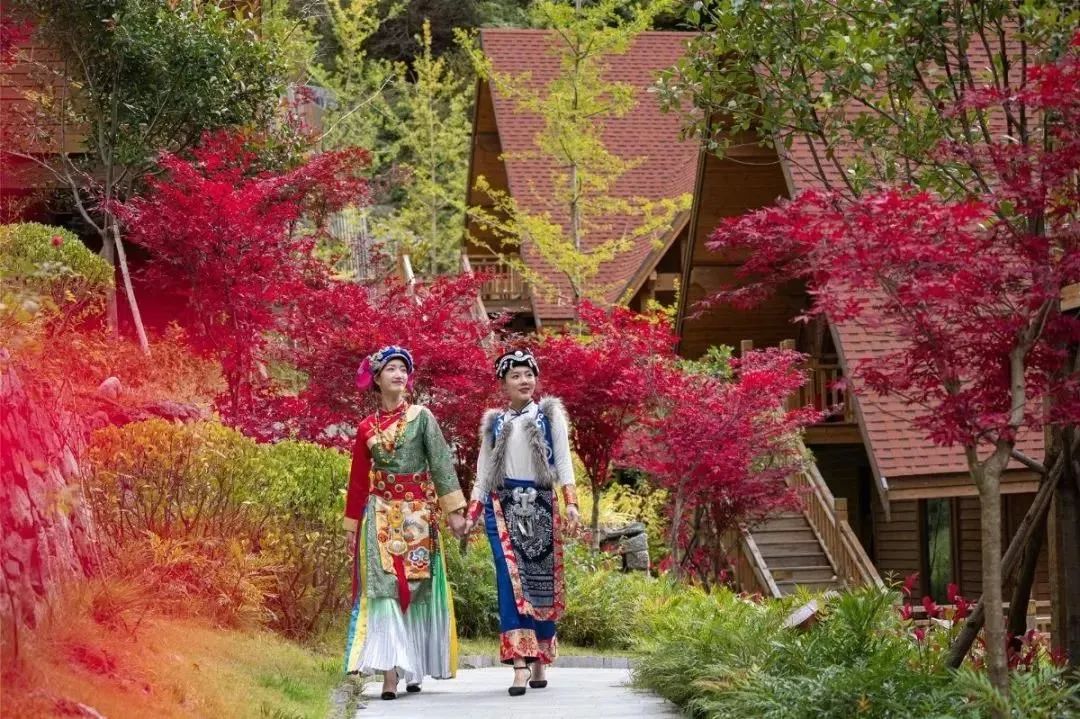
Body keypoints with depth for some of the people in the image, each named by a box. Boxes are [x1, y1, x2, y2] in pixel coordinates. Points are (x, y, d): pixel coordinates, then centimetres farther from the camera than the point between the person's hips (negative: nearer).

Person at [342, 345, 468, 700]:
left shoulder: (421, 417, 3)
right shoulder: (367, 428, 8)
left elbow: (441, 464, -3)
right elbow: (358, 480, 13)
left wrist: (454, 509, -11)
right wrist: (352, 525, 13)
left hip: (417, 515, -1)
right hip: (381, 515, 1)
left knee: (416, 591, 3)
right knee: (384, 589, -11)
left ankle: (413, 669, 14)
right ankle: (390, 672, -20)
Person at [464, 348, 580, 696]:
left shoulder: (550, 414, 11)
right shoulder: (494, 422, 15)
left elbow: (563, 460, 3)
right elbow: (483, 471, 16)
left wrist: (571, 502, -9)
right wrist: (471, 514, 7)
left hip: (540, 506, 0)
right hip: (502, 505, 0)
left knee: (542, 579, 0)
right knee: (510, 578, -13)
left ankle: (540, 660, 12)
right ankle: (520, 663, -21)